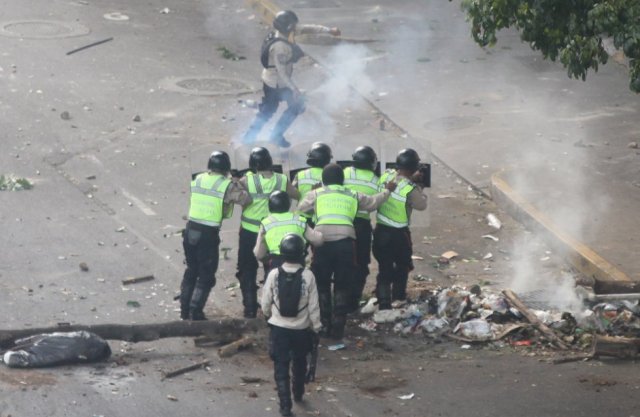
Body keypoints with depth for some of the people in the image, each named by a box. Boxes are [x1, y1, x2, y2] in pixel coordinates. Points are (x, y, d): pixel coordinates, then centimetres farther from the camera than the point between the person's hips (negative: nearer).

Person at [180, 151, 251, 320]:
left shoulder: (197, 180, 4)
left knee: (191, 270, 21)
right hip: (208, 235, -5)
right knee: (206, 277, 6)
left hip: (190, 230, 5)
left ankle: (185, 310, 25)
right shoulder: (227, 186, -11)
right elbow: (246, 199, -20)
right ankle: (195, 313, 2)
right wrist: (238, 186, -1)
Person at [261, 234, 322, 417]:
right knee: (299, 363, 25)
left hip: (279, 328, -1)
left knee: (281, 367, 4)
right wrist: (316, 327, 5)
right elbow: (313, 306, -8)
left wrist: (269, 314, 20)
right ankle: (298, 393, 45)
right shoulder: (308, 276, -14)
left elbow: (265, 302, -2)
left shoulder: (274, 274, -12)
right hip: (301, 329, 1)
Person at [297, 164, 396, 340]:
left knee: (322, 285, 14)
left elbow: (301, 209, 5)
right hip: (346, 242, 1)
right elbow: (372, 202, 26)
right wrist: (387, 191, 44)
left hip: (323, 241, -1)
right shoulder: (353, 195, 17)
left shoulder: (316, 194, 11)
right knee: (342, 287, 11)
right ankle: (338, 328, 12)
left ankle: (325, 326, 14)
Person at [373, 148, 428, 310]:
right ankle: (398, 295, 32)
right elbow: (422, 205, -8)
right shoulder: (410, 189, -22)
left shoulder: (386, 176, -8)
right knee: (402, 265, 21)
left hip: (381, 230, 4)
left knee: (384, 267, 9)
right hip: (399, 234, -4)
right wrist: (418, 185, -2)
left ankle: (384, 301, 0)